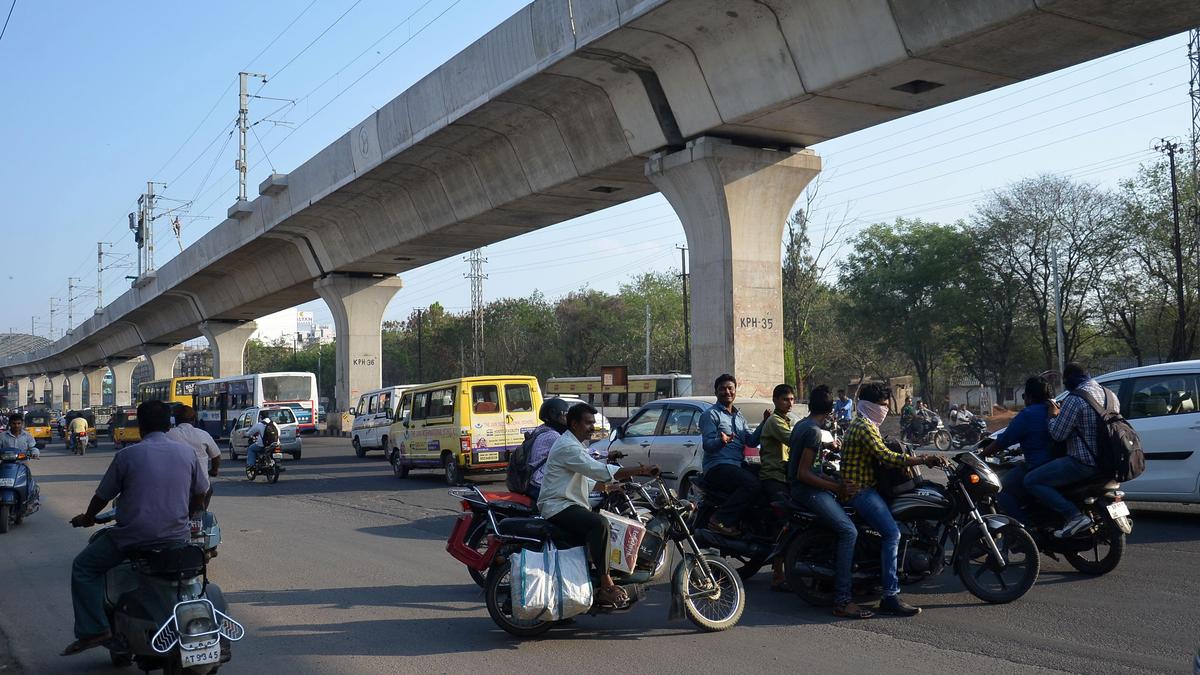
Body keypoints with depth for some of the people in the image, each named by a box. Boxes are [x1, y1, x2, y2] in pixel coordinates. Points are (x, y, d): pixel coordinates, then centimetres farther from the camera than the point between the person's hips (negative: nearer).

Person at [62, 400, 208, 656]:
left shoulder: (127, 455, -5)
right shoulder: (187, 453, 3)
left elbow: (102, 496, 6)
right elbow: (200, 492, 14)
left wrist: (87, 517, 26)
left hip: (134, 536, -4)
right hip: (177, 536, 4)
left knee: (84, 567, 16)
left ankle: (93, 630, 6)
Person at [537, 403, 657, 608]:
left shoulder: (574, 445, 21)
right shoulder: (567, 446, -15)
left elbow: (587, 480, 25)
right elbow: (600, 471, -25)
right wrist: (640, 471, -27)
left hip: (569, 505, 11)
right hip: (558, 507, -11)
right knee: (599, 523, -33)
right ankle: (606, 586, -34)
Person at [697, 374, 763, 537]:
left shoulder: (739, 416, 24)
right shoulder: (710, 414, 1)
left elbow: (751, 441, 15)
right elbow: (707, 444, -11)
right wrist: (721, 441, -31)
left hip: (738, 465, 8)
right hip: (718, 466, -8)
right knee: (752, 483, -30)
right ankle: (720, 520, -25)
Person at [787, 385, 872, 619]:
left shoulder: (801, 425, 13)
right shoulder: (814, 431, -16)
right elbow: (803, 474, -21)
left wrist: (827, 445, 41)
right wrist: (836, 488, -19)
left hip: (800, 487, 11)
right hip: (808, 489, -11)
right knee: (848, 531, -20)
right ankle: (842, 601, -26)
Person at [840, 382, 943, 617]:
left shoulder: (861, 425, 20)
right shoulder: (864, 428, -15)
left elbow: (882, 455, 21)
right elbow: (885, 456, -25)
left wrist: (919, 458, 13)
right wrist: (921, 460, -23)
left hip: (864, 487, 11)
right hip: (861, 490, -11)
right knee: (892, 533, -21)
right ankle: (890, 596, -25)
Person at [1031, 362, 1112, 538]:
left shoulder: (1074, 399, -17)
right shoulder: (1110, 395, 10)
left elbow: (1058, 434, -15)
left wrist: (1053, 416, 5)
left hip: (1083, 463, -9)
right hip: (1106, 462, 10)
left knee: (1032, 481, -9)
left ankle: (1075, 516, -19)